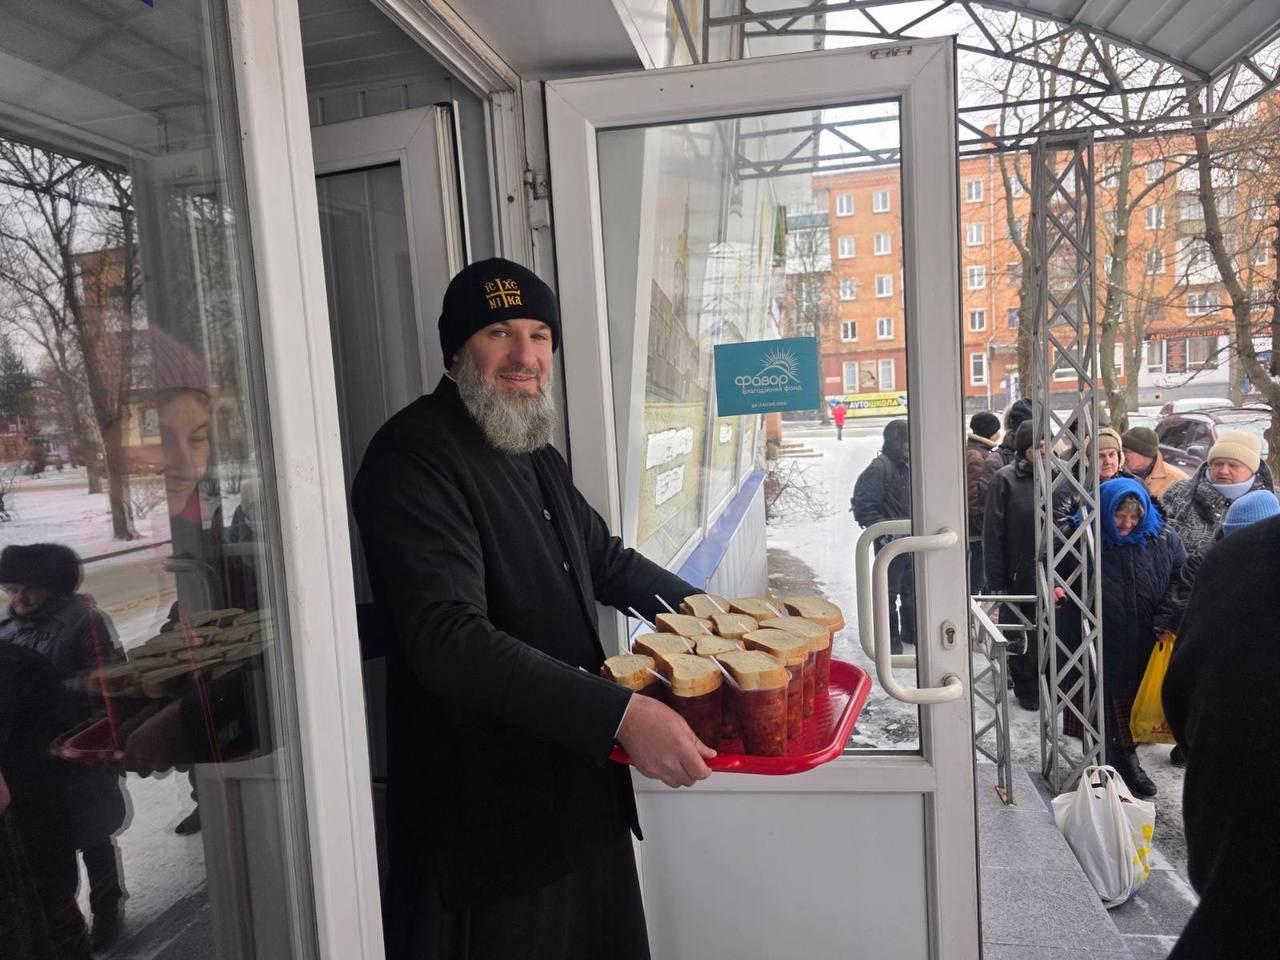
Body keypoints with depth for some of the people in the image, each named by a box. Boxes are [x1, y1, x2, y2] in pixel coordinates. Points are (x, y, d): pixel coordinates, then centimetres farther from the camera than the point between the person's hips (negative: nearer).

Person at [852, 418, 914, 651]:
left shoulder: (908, 465, 10)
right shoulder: (879, 468, -16)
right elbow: (864, 507, -18)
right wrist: (883, 532, -22)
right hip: (891, 542, -8)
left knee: (912, 588, 18)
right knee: (890, 591, 2)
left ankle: (911, 632, 34)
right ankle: (890, 639, 14)